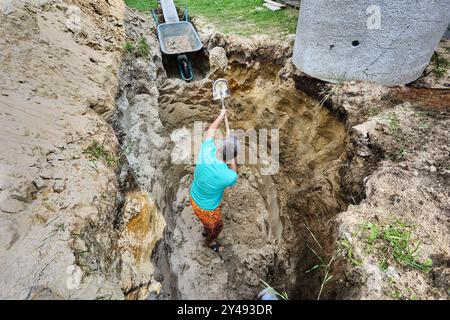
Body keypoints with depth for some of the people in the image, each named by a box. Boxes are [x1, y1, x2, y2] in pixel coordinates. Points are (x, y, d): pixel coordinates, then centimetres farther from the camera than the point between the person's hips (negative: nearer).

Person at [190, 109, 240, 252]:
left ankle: (205, 230, 70)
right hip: (207, 207, -5)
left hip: (194, 197, 5)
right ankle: (210, 242, 61)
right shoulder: (229, 176, -39)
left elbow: (211, 130, -7)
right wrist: (233, 160, -3)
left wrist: (221, 115, 8)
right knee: (217, 225, 31)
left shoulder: (206, 151, -29)